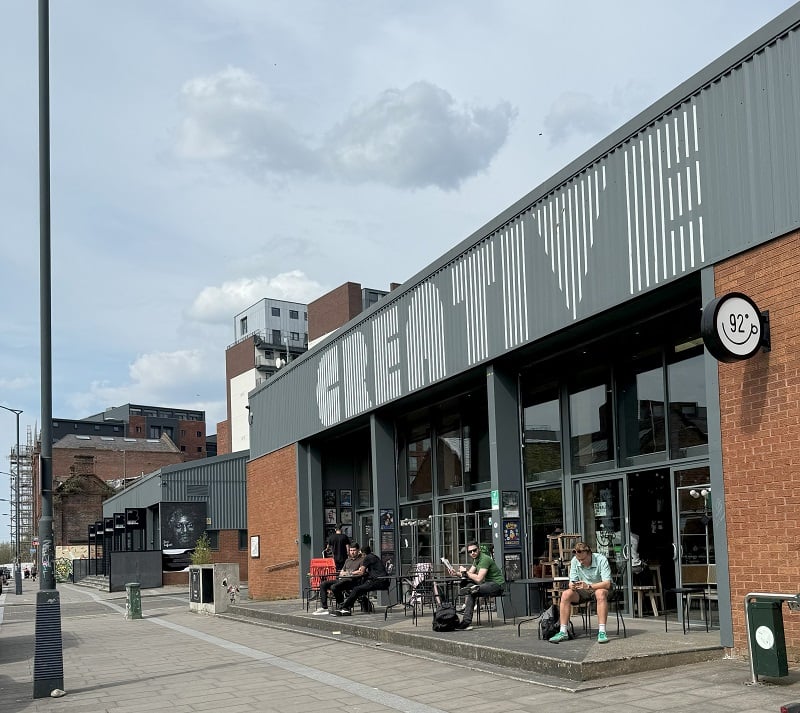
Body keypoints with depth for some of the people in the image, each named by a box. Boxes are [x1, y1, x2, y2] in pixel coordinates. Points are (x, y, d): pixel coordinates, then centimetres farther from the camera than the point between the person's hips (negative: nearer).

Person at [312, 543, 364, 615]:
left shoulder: (361, 560, 2)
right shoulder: (348, 560, 28)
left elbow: (361, 572, -12)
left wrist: (349, 573, -5)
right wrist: (341, 574, 4)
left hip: (352, 580, -8)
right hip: (341, 579, 8)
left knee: (334, 587, -32)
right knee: (323, 584, -7)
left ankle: (340, 607, -16)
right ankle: (324, 607, -12)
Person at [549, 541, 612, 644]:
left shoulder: (601, 560, -19)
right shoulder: (574, 561, -6)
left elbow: (607, 584, -27)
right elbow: (572, 582, -2)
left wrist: (589, 586, -39)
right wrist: (572, 586, -28)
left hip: (599, 589, -4)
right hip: (583, 591, 4)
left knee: (600, 593, -39)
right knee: (565, 594, -23)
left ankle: (602, 632, -40)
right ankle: (563, 632, -22)